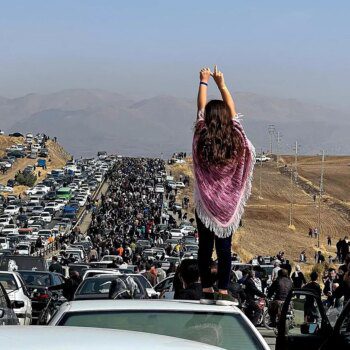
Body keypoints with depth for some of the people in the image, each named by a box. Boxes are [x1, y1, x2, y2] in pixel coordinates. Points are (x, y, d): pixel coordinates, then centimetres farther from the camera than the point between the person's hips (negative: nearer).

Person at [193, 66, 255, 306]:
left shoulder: (202, 139, -9)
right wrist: (222, 84, 19)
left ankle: (207, 290, 9)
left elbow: (201, 108, 5)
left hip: (205, 203, 0)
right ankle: (223, 292, 1)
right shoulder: (235, 138, -7)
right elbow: (232, 110, 8)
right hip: (229, 203, 0)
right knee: (224, 248, 2)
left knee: (205, 247, 6)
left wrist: (204, 82, 18)